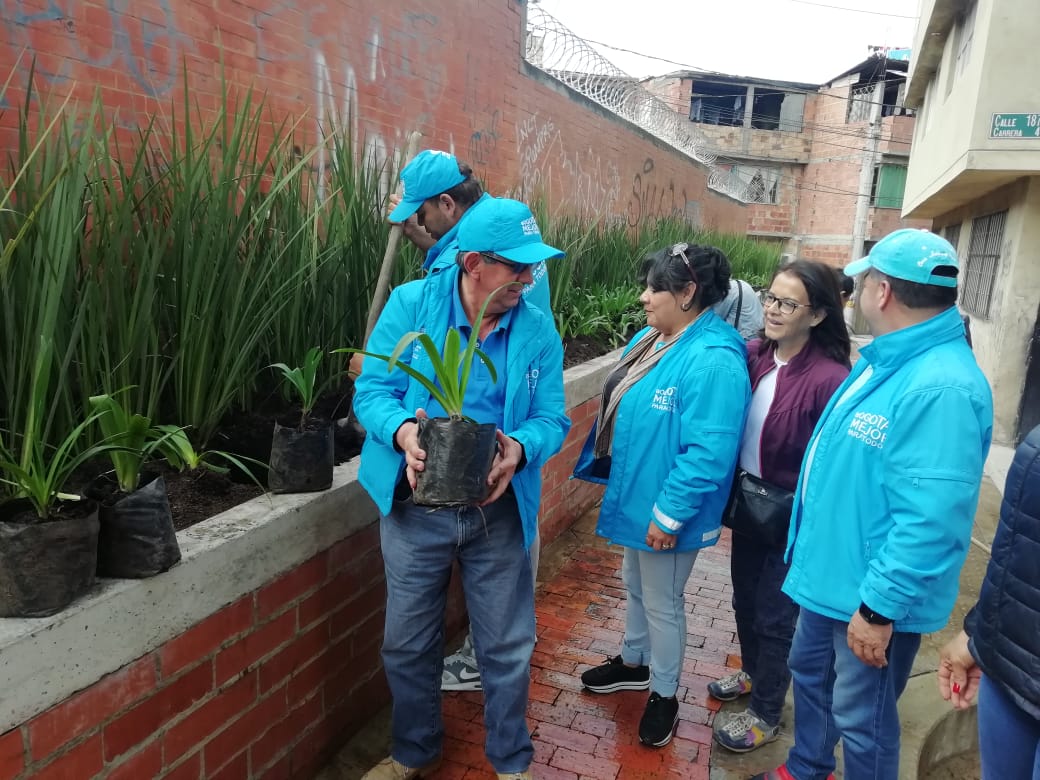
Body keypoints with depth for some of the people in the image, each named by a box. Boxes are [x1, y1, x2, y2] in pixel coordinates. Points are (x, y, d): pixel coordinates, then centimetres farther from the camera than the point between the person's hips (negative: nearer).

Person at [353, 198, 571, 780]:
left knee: (508, 648, 12)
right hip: (415, 507, 0)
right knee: (408, 645, 17)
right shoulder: (411, 305, -9)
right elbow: (372, 391, -7)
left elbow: (552, 418, -4)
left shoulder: (539, 331, -5)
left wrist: (521, 447, -26)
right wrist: (402, 429, -29)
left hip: (499, 512, 1)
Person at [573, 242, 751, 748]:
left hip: (665, 512, -9)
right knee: (635, 586, 26)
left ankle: (664, 694, 33)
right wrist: (608, 473, 20)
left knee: (661, 603, 10)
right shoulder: (650, 339, 4)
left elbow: (707, 454, -29)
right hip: (634, 497, 9)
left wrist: (669, 513, -24)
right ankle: (634, 663, 49)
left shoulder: (714, 361, -27)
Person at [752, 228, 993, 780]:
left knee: (860, 719, 9)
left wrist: (879, 607, -26)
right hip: (832, 575, 10)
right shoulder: (889, 360, 6)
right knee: (809, 671, 27)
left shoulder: (941, 387, -29)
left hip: (872, 594, -10)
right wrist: (810, 548, 23)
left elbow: (929, 520, -31)